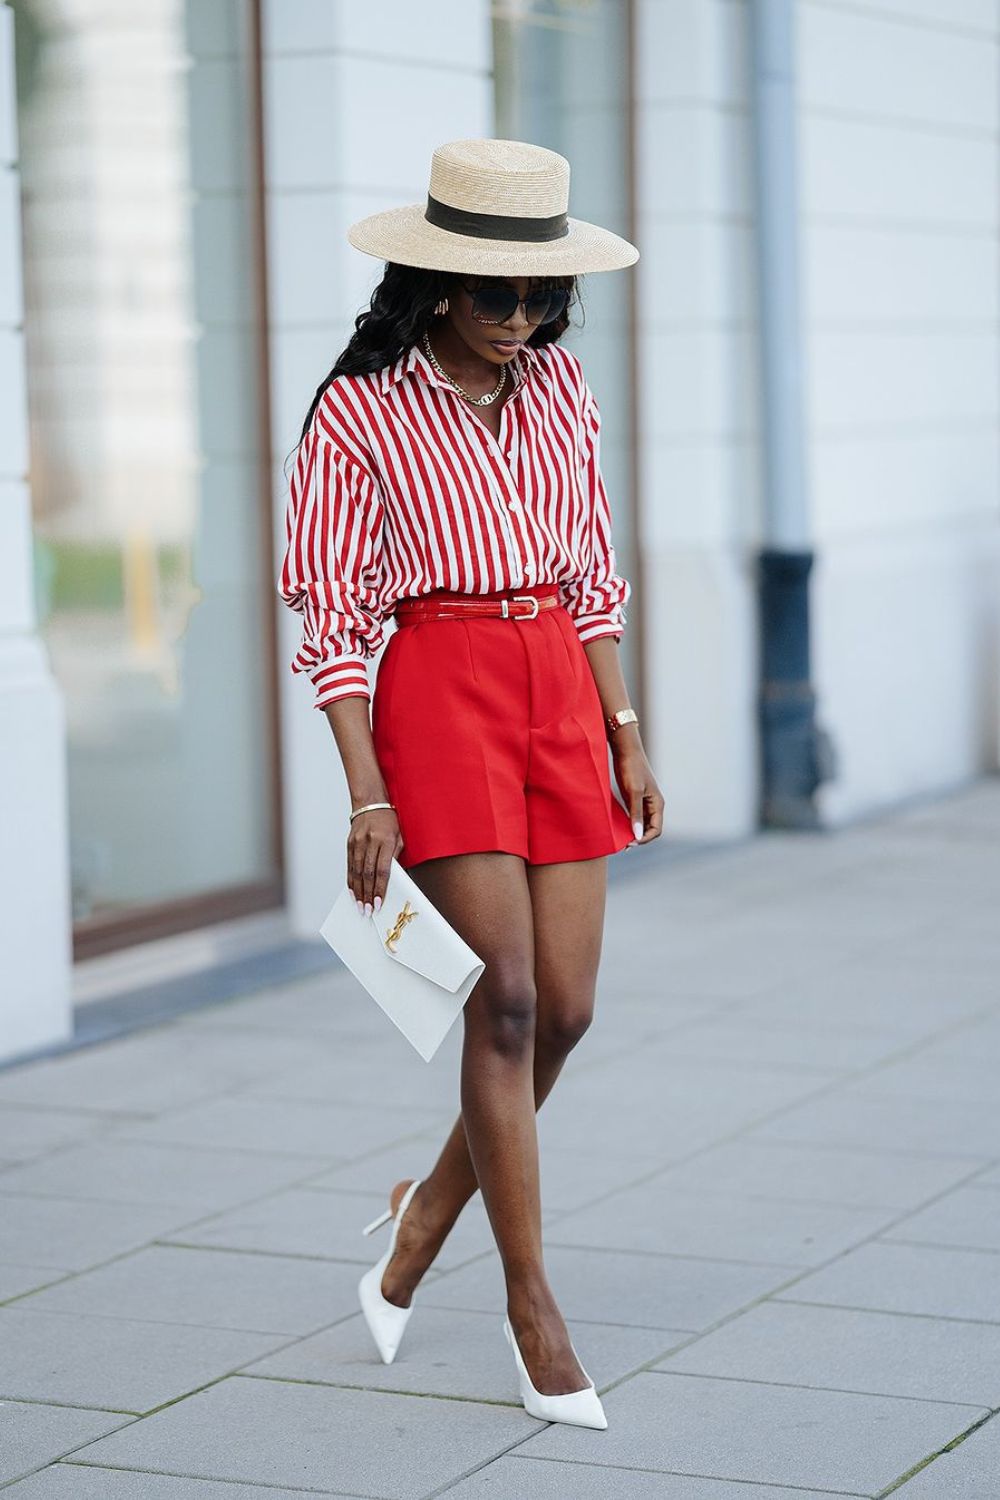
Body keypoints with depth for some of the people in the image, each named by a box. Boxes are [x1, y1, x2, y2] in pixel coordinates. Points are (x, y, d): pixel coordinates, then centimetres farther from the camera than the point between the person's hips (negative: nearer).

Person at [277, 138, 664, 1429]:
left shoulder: (560, 387, 9)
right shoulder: (359, 412, -5)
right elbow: (332, 618, -5)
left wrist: (623, 732, 10)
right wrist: (368, 795, -11)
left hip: (560, 690, 5)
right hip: (437, 688, -5)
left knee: (565, 1006, 3)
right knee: (508, 996, -8)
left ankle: (424, 1219, 26)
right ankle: (530, 1298, 4)